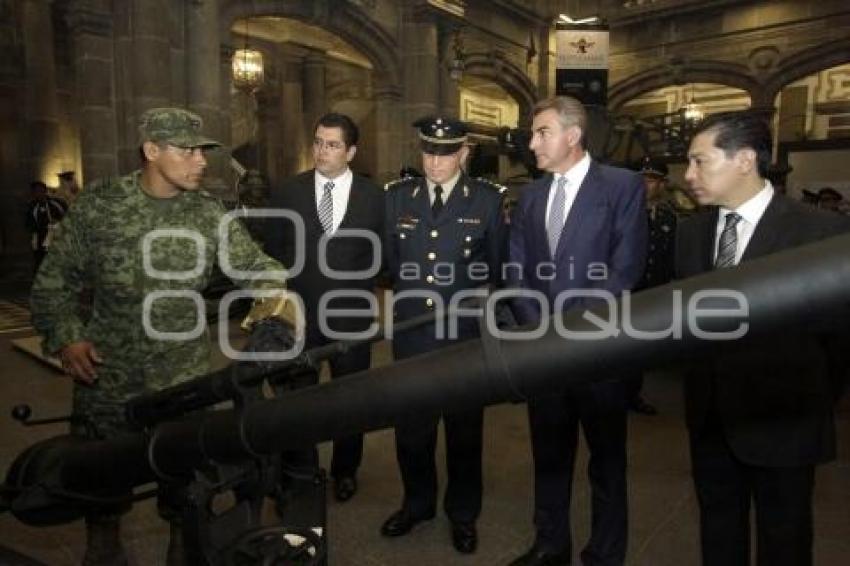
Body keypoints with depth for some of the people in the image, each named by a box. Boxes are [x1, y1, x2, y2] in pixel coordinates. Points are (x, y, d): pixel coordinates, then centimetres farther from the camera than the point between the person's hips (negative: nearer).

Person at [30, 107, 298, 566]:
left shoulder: (208, 214, -3)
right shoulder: (98, 204, -6)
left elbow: (253, 264, 1)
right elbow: (54, 281, 1)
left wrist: (279, 296, -19)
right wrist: (65, 338, -12)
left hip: (185, 378, 0)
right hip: (106, 376, 0)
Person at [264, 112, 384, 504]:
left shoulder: (372, 196, -1)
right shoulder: (287, 192, 0)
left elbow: (379, 253, 5)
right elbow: (273, 251, 4)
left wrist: (360, 290, -3)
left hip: (350, 313, 0)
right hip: (297, 311, 0)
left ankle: (345, 471, 34)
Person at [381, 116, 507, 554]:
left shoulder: (488, 198, -4)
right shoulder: (397, 196, 4)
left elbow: (498, 266, 2)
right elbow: (387, 259, 10)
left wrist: (463, 282, -3)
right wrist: (408, 289, 2)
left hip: (466, 334, -2)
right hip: (411, 332, 2)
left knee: (464, 429, 14)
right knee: (411, 428, 15)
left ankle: (463, 513, 34)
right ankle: (417, 503, 39)